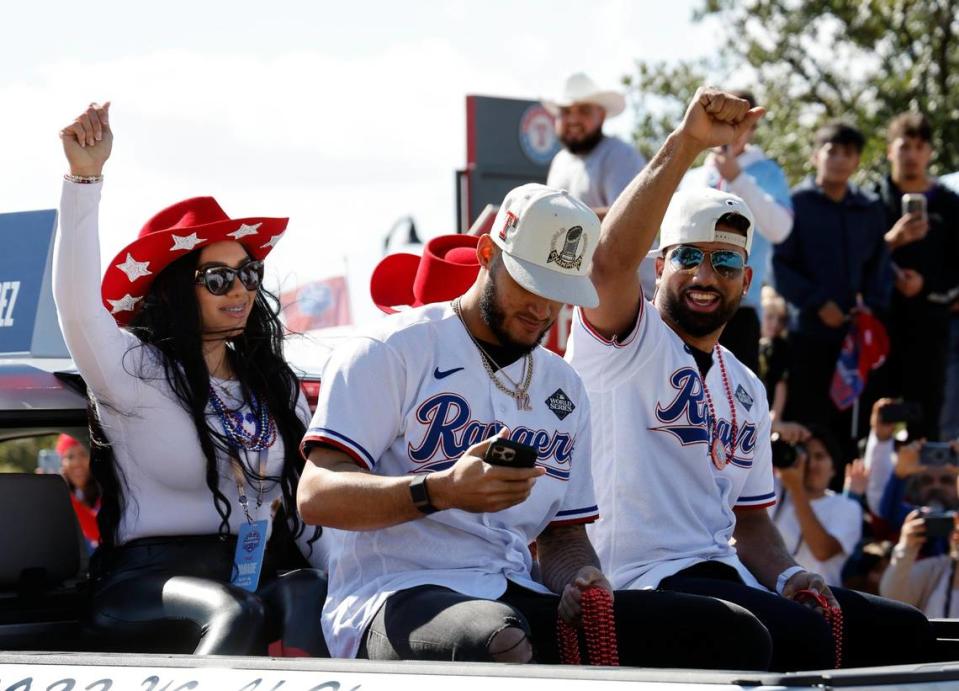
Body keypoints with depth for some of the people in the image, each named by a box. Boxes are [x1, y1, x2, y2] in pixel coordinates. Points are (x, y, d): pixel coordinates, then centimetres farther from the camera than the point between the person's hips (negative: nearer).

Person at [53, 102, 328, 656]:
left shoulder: (272, 383, 19)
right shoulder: (136, 373, 1)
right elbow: (78, 300, -17)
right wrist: (85, 179, -26)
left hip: (252, 577, 5)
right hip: (150, 581, -5)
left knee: (308, 595, -31)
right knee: (236, 614, -37)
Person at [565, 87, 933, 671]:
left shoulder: (747, 390, 24)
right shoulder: (627, 341, 1)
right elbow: (611, 259, -21)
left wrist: (786, 575, 3)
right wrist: (686, 144, -28)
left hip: (729, 578, 8)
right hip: (639, 583, -8)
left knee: (907, 633, -8)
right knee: (802, 636, -31)